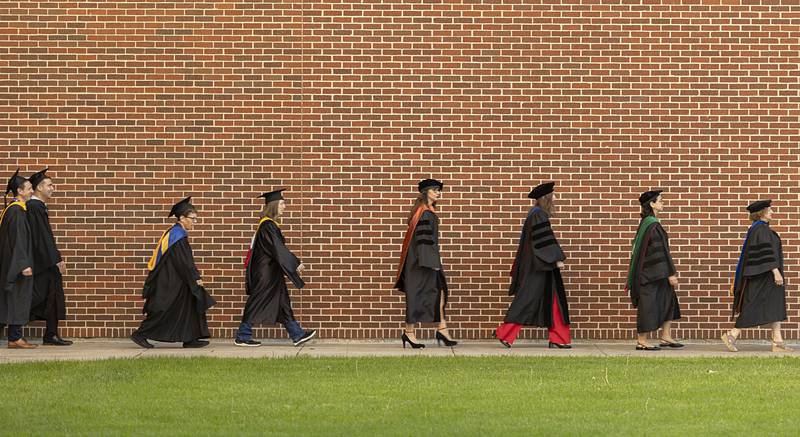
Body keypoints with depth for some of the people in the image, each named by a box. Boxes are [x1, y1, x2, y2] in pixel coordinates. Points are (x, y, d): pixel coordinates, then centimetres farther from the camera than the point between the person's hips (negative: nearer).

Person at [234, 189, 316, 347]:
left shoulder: (269, 224, 12)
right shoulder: (268, 226, -19)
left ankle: (297, 335, 11)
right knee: (257, 304, -2)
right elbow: (279, 250, -23)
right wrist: (296, 263, -18)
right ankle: (242, 337, 6)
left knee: (283, 303, 9)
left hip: (271, 273, 10)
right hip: (265, 274, -10)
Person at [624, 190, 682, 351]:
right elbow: (661, 251, -20)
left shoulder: (646, 223, 11)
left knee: (669, 301, 15)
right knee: (648, 305, -3)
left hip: (654, 271, 10)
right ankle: (642, 341, 4)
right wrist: (671, 273, -17)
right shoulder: (652, 225, -18)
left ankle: (666, 337, 17)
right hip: (654, 271, -10)